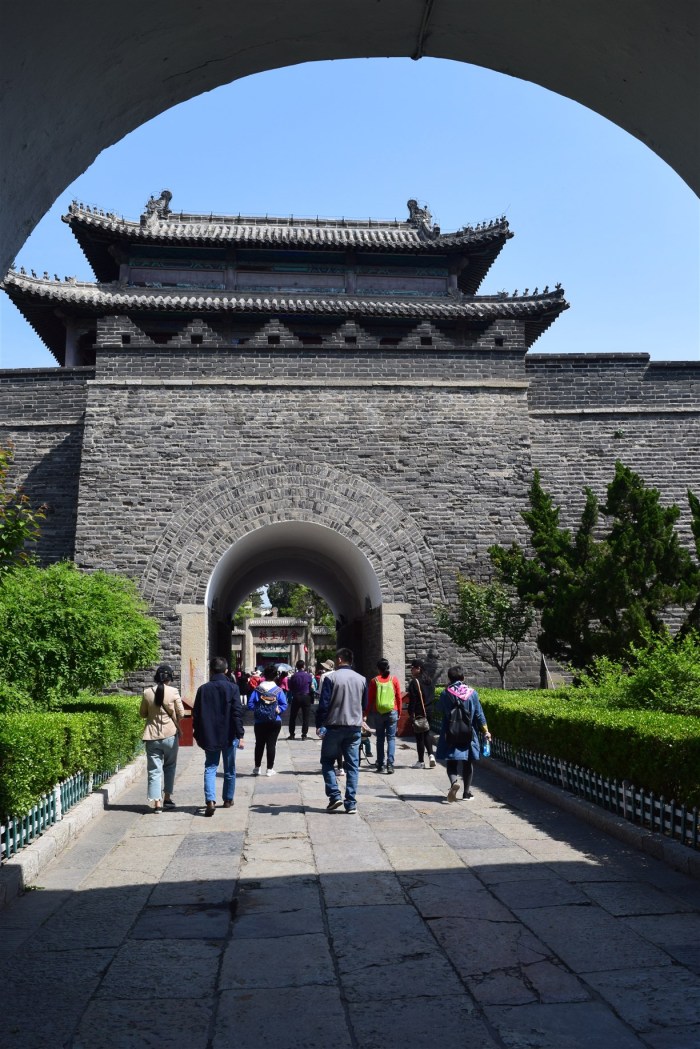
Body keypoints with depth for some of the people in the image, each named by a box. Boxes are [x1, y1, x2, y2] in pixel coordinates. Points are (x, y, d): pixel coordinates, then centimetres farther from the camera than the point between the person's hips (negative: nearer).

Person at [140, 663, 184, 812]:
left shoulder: (147, 693, -4)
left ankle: (157, 803, -3)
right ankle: (167, 798, 20)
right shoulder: (173, 692, -10)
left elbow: (142, 713, 7)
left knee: (154, 770, 3)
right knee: (170, 766, 18)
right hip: (170, 734, -1)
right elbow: (181, 713, -4)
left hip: (152, 736, 1)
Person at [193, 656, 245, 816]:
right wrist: (240, 735, -5)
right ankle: (228, 799, 24)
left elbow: (196, 714, 4)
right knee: (229, 769, 14)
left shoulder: (203, 689, 0)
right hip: (229, 736, -1)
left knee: (210, 768, 5)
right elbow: (237, 713, -10)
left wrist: (198, 736, 13)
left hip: (210, 736, 1)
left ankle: (210, 800, -12)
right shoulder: (232, 687, -8)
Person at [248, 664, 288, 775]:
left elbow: (250, 703, -7)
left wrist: (257, 709, 4)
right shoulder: (279, 690, -4)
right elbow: (284, 705, -8)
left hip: (259, 721, 1)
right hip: (274, 721, -1)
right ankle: (270, 769, 6)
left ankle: (257, 768, 19)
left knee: (259, 744, 13)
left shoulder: (257, 689, -3)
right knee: (271, 744, 4)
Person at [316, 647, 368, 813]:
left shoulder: (331, 678, -8)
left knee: (327, 761, 12)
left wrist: (319, 725, -4)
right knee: (352, 765, 7)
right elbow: (364, 705, 14)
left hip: (334, 726, -3)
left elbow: (324, 704, -11)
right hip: (355, 728, 4)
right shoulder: (361, 679, 6)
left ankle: (334, 795, 0)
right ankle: (351, 804, 5)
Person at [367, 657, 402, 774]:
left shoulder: (374, 680, -2)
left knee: (380, 739, 10)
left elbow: (370, 698, 1)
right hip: (392, 712, 0)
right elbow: (399, 697, 2)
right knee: (391, 738, 3)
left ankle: (380, 765, 11)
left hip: (378, 713, 0)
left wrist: (370, 712, 10)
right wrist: (399, 711, 11)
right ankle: (390, 764, -8)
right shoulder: (394, 679, -1)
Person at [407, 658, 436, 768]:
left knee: (419, 736, 1)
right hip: (428, 711, 7)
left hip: (418, 713, -7)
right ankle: (431, 754, 3)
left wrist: (412, 713, -13)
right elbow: (432, 696, 14)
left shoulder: (414, 682, -14)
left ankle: (421, 761, 6)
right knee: (426, 733, 19)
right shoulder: (429, 681, 8)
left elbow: (412, 699, -16)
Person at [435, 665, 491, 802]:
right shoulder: (472, 693, -1)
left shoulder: (445, 694, -6)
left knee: (451, 762, 5)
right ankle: (467, 793, 16)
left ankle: (454, 782, -23)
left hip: (450, 735, -2)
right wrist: (485, 731, 8)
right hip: (468, 734, 2)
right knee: (467, 764, 13)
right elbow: (479, 714, 2)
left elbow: (442, 712, 2)